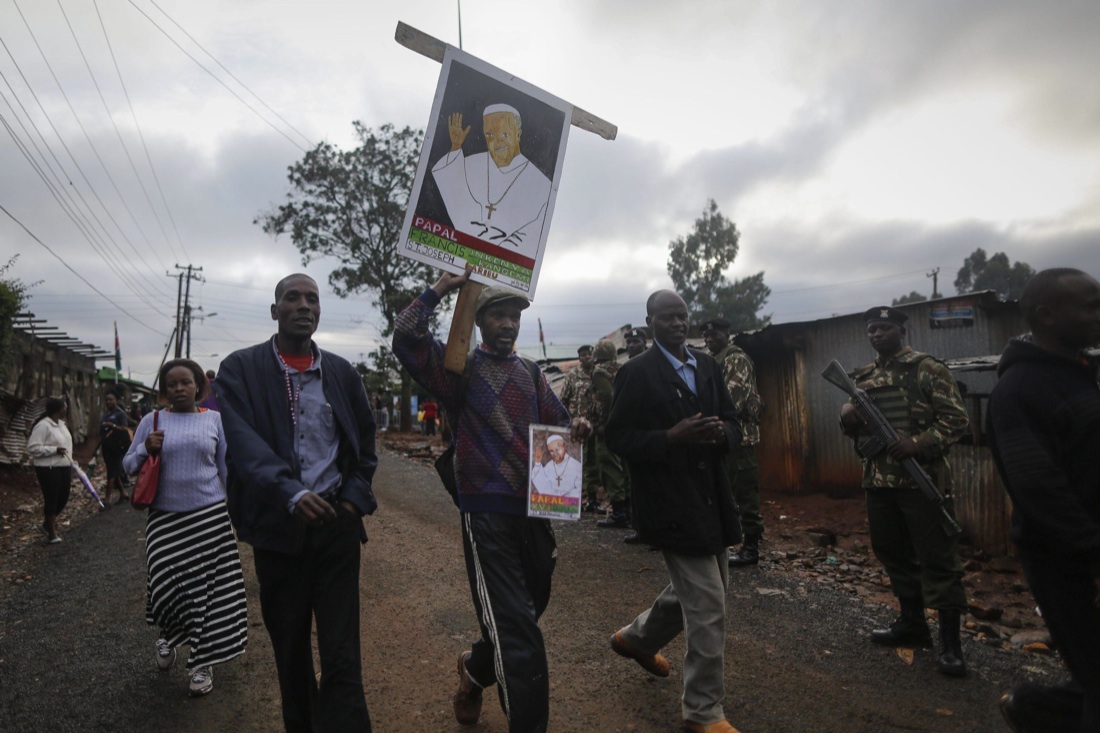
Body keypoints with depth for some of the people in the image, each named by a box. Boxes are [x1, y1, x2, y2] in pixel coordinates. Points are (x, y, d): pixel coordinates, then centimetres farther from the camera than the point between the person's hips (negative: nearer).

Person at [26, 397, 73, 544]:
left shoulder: (61, 424, 12)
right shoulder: (43, 426, -16)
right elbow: (32, 447, -20)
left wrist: (70, 463, 19)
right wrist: (54, 450, -24)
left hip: (64, 468, 9)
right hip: (49, 469, -9)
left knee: (63, 499, 13)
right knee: (51, 500, 0)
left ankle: (48, 523, 35)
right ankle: (52, 533, 12)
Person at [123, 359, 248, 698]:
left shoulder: (214, 419, 4)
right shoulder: (152, 421, 4)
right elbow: (128, 465, 10)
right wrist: (146, 450, -11)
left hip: (210, 515, 0)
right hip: (166, 517, 1)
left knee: (209, 588, 1)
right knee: (167, 584, -1)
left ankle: (202, 663, 18)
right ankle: (167, 638, 34)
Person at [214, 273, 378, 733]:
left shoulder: (342, 373, 8)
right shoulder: (241, 369, -1)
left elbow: (365, 444, 16)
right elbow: (242, 441, -15)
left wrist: (355, 498, 1)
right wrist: (291, 493, -29)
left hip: (336, 526, 1)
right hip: (278, 527, -1)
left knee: (342, 657, 0)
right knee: (289, 650, 15)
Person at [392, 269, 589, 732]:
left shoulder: (531, 375, 13)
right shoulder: (460, 369, -3)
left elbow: (557, 426, 14)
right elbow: (406, 338, -18)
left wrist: (576, 428, -8)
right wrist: (441, 288, -11)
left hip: (535, 513, 6)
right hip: (487, 517, -6)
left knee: (527, 614, 22)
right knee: (520, 637, -8)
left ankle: (475, 669, 50)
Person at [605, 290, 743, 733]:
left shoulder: (707, 365, 10)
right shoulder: (636, 373, -10)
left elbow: (731, 423, 13)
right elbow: (618, 438, -11)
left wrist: (722, 434, -10)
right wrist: (671, 438, -24)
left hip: (711, 496, 8)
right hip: (670, 502, -8)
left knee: (695, 590, 22)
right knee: (707, 604, -4)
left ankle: (637, 638, 47)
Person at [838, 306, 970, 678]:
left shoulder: (928, 369, -6)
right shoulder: (863, 378, 12)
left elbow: (956, 418, -10)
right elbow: (856, 429, 17)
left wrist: (919, 443, -23)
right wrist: (847, 417, -7)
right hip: (878, 481, 7)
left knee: (937, 557, -1)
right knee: (893, 552, 15)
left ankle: (950, 642, 7)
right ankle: (912, 624, 30)